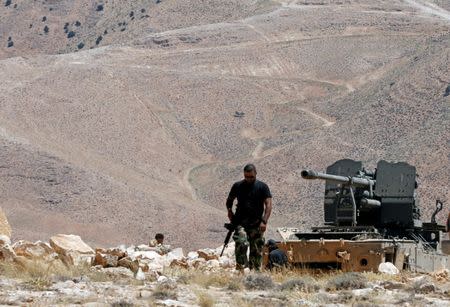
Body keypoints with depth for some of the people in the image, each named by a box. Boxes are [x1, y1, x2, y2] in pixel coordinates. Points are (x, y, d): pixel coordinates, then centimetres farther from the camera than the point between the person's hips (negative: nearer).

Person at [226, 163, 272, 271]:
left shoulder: (262, 187, 3)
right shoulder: (237, 186, 9)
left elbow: (268, 204, -4)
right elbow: (229, 200, 24)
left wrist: (264, 221, -16)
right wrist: (230, 211, 4)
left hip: (256, 224, 0)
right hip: (240, 222, 0)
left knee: (256, 250, 1)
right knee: (241, 243, -24)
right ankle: (240, 266, -17)